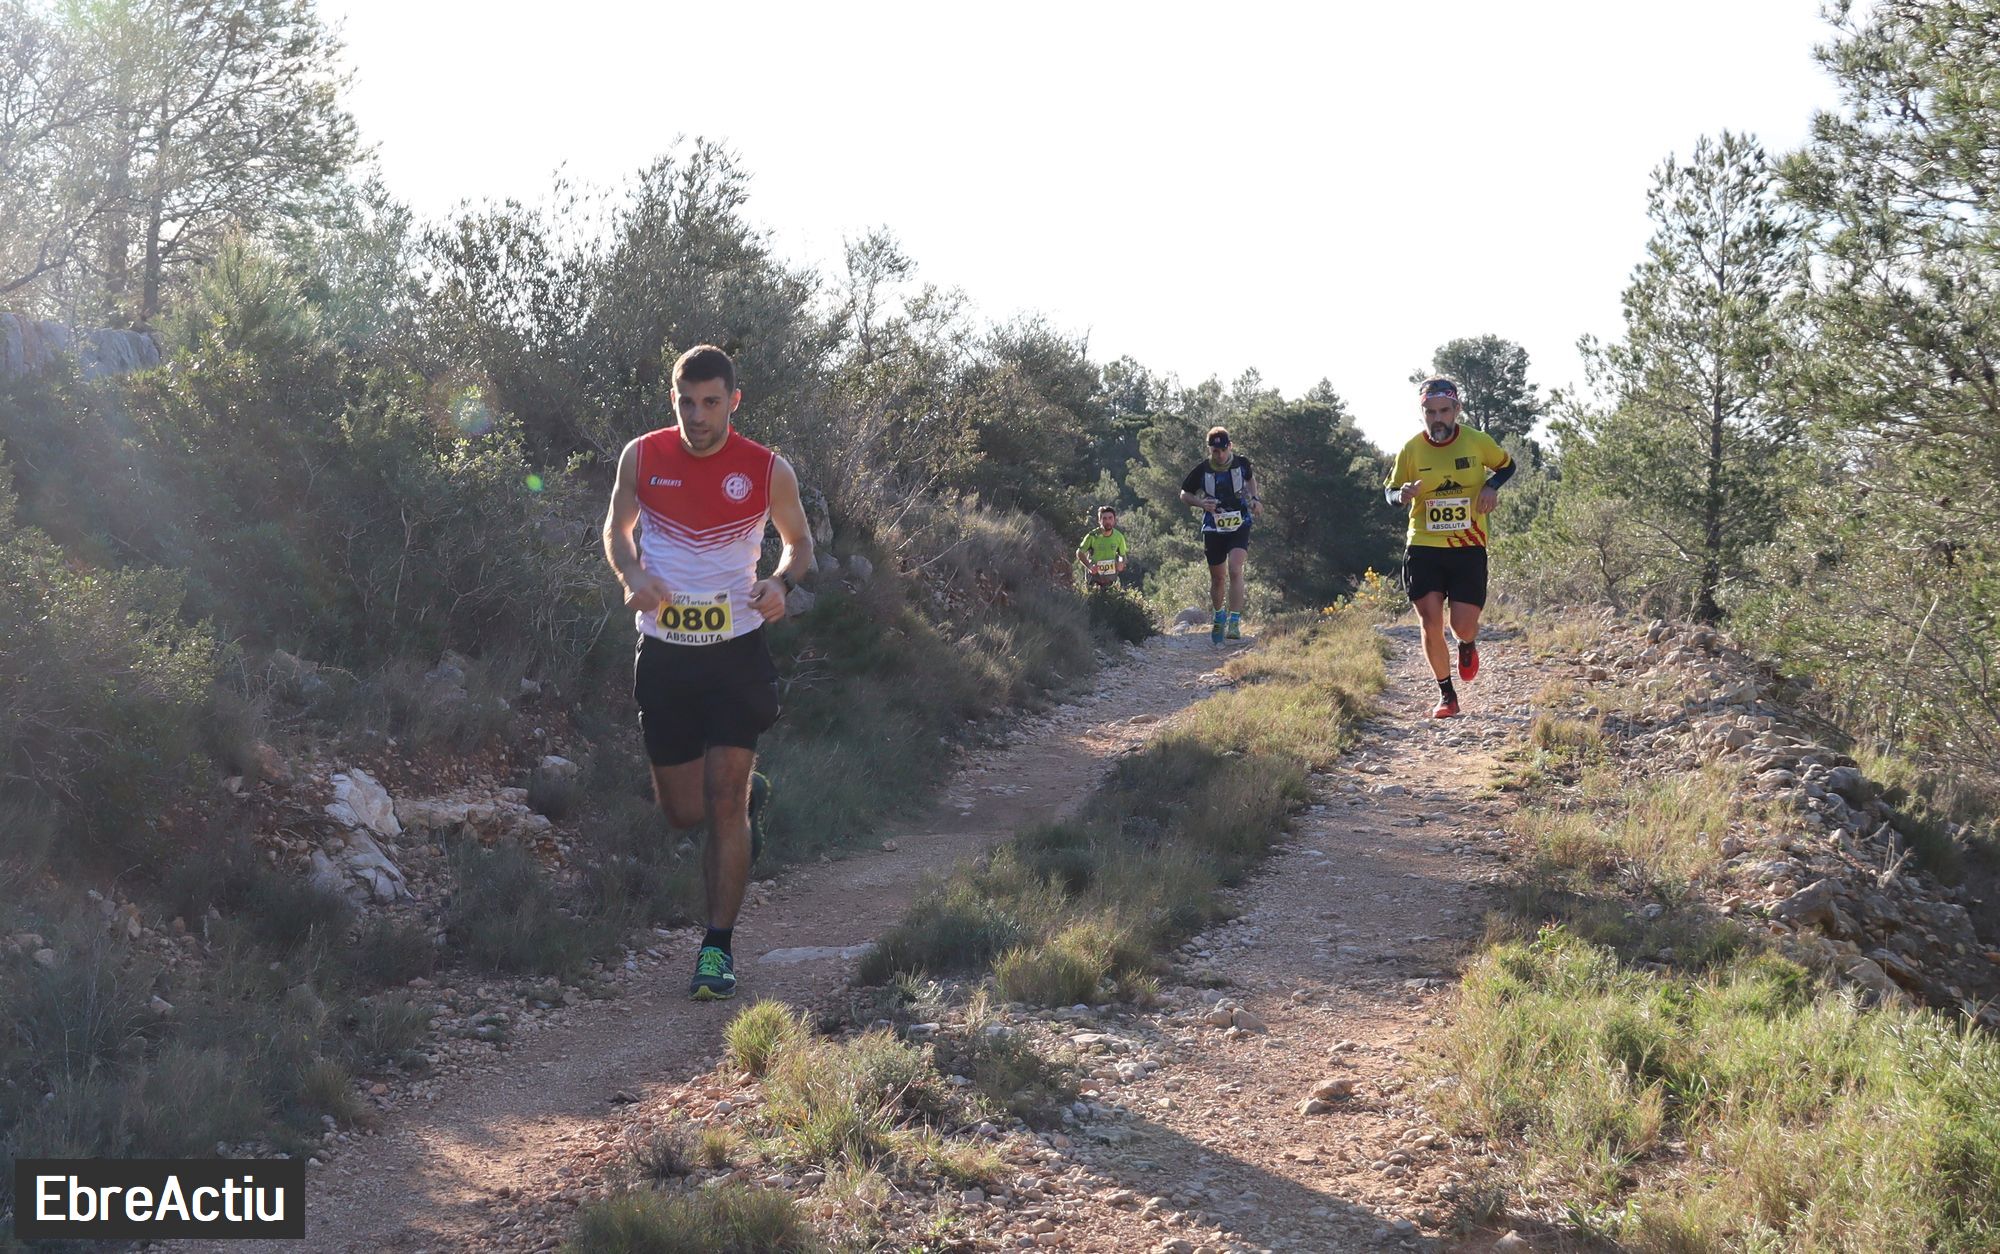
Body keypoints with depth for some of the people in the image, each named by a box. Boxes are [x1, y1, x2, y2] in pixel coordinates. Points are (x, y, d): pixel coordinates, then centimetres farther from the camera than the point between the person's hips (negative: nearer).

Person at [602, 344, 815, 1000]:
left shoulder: (768, 471, -6)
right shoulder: (642, 457, -2)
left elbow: (799, 541, 10)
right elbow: (616, 529, 13)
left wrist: (780, 581, -12)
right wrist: (632, 575, -9)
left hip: (736, 650, -2)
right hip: (663, 652, 2)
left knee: (724, 803, -8)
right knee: (683, 810, 9)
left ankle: (718, 947, 4)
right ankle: (753, 794, 44)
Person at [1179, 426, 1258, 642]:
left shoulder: (1241, 463, -5)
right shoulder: (1202, 470, -9)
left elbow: (1250, 479, 19)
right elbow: (1184, 495, 4)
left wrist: (1254, 499, 2)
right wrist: (1201, 503, -16)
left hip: (1239, 526, -1)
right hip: (1213, 528, 1)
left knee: (1235, 570, -21)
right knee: (1217, 578, 10)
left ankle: (1235, 622, -22)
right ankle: (1218, 616, 37)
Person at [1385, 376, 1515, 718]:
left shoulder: (1478, 442, -4)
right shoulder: (1411, 449, -4)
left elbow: (1506, 465, 15)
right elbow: (1389, 491, 7)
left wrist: (1491, 486, -7)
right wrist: (1403, 493, -17)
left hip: (1468, 548, 0)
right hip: (1424, 548, 0)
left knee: (1463, 626, -6)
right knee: (1430, 624, -6)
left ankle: (1468, 645, 34)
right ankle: (1446, 694, 14)